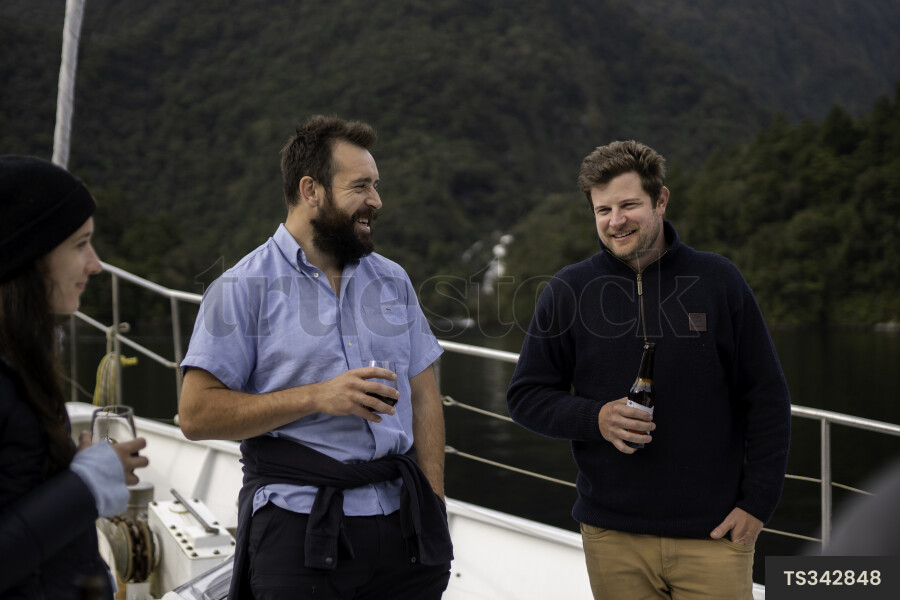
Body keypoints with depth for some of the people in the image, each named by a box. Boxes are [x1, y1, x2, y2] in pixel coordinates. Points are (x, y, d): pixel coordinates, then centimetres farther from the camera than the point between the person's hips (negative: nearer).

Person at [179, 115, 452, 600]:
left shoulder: (392, 281, 12)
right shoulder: (242, 288, -4)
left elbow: (423, 397, 13)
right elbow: (196, 414, -10)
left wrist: (434, 506, 3)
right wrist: (316, 398, -17)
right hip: (298, 530, -4)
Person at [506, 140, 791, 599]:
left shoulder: (717, 281, 0)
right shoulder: (568, 291, 2)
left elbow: (767, 400, 3)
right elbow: (525, 396, 5)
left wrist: (757, 502, -2)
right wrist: (595, 418, -12)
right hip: (613, 537, 1)